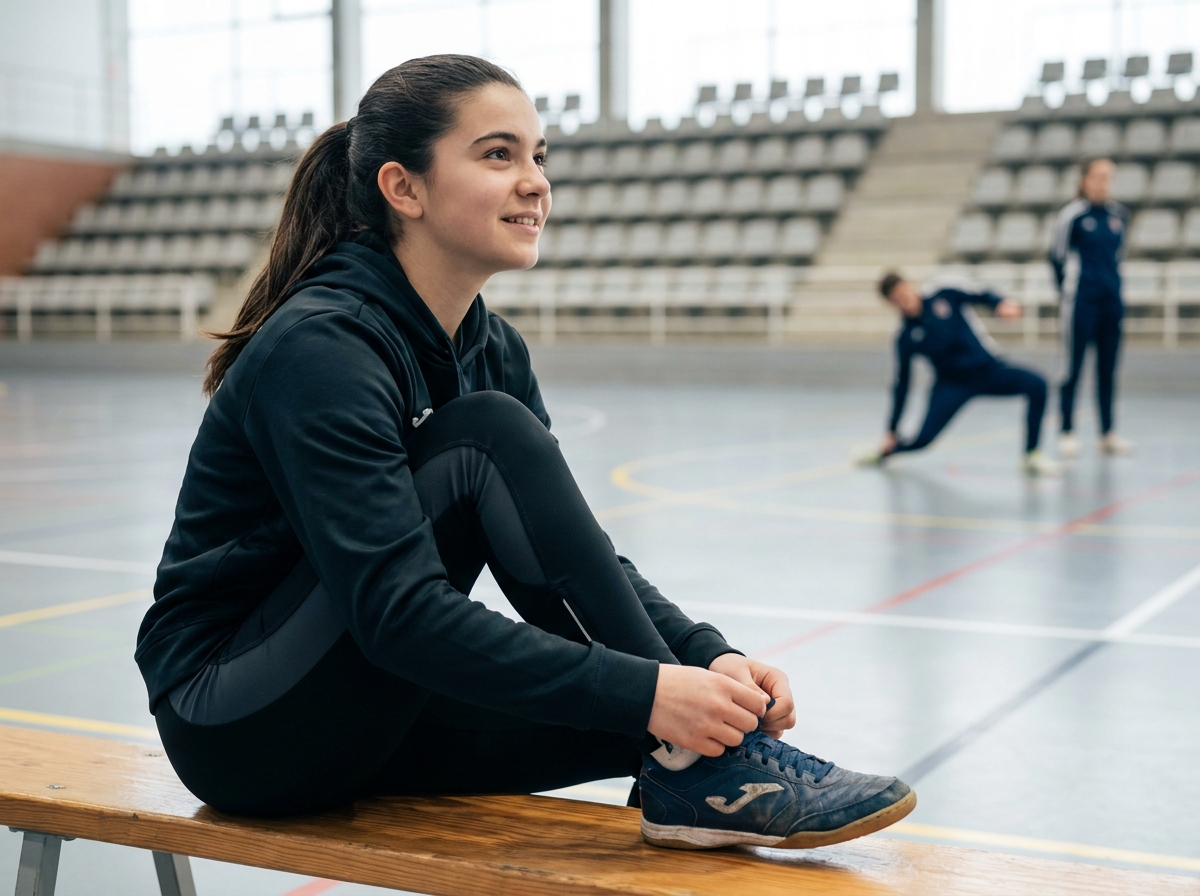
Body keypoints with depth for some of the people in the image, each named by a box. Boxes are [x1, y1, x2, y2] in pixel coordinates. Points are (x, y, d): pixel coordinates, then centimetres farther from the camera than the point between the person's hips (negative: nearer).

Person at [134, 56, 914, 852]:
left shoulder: (491, 348, 2)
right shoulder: (320, 348, -23)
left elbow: (569, 553, -1)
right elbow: (401, 611, -32)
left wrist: (706, 658, -18)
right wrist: (644, 691, -36)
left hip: (367, 715, 7)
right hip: (238, 726, -7)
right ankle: (698, 769, -24)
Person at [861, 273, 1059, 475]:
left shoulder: (944, 297, -3)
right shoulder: (905, 338, -6)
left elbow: (982, 297, 1)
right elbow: (902, 384, 0)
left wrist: (1001, 304, -23)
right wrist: (891, 431, 2)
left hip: (988, 369, 2)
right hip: (952, 385, -2)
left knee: (1036, 385, -24)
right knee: (924, 439, -18)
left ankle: (1032, 455, -11)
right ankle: (887, 450, 18)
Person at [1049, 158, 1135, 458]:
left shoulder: (1119, 214, 7)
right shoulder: (1072, 214, -8)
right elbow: (1057, 255, -1)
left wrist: (1112, 283, 13)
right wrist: (1067, 291, 6)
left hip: (1112, 301, 5)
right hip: (1080, 301, -5)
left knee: (1108, 369, 9)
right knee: (1072, 368, -1)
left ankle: (1108, 434, 16)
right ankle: (1067, 433, 5)